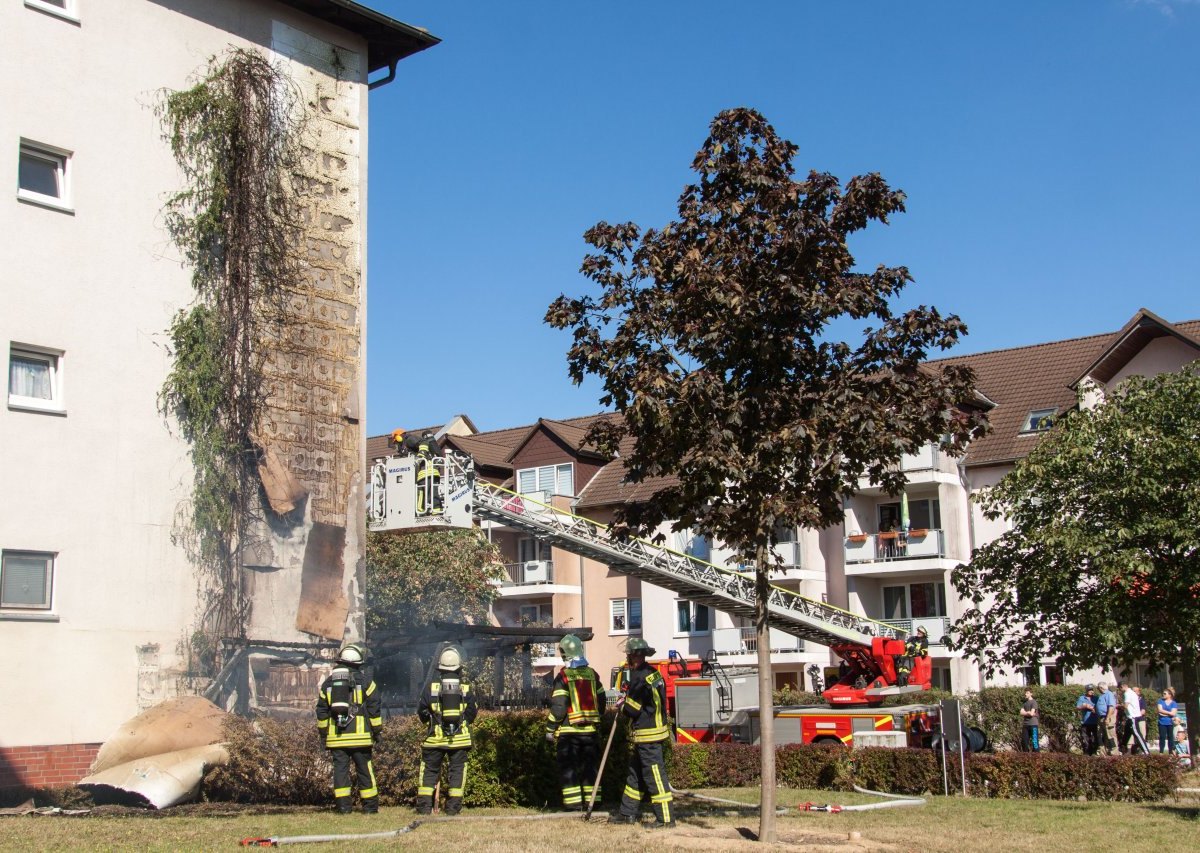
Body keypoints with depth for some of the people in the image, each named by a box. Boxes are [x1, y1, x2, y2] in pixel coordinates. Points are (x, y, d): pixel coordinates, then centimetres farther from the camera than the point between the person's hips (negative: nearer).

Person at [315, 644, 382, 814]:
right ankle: (370, 806, 8)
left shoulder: (327, 683, 11)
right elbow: (374, 707, -1)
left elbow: (321, 711, 12)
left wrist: (324, 733, 19)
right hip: (360, 736, -2)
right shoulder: (365, 681, 0)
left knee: (340, 769, 4)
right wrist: (377, 730, 7)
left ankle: (343, 805, 1)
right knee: (364, 770, 4)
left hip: (336, 737, 2)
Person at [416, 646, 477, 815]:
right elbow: (472, 711, 8)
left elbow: (422, 711, 4)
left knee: (429, 769, 9)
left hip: (435, 737, 0)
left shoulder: (432, 687, -4)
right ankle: (453, 806, 4)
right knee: (457, 769, 7)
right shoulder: (465, 688, -1)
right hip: (459, 738, 1)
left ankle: (424, 805, 5)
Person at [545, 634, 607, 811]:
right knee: (589, 766, 13)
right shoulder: (592, 674, 6)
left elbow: (558, 707, -14)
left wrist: (550, 729, -4)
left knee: (568, 769, 2)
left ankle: (573, 805, -2)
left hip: (569, 731, -5)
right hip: (590, 730, 5)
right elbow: (601, 701, 13)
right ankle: (592, 801, 15)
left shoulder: (563, 676, -10)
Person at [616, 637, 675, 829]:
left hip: (648, 735, -11)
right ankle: (629, 813, 26)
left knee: (655, 775, -8)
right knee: (635, 773, 17)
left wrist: (622, 705, 3)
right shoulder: (651, 672, 13)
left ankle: (666, 818, -7)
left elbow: (633, 710, -16)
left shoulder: (641, 677, -19)